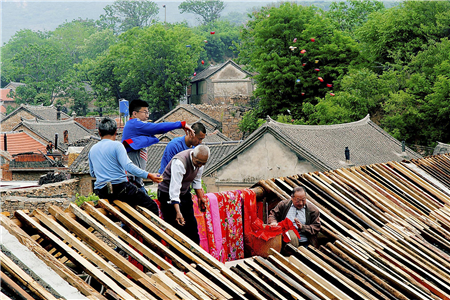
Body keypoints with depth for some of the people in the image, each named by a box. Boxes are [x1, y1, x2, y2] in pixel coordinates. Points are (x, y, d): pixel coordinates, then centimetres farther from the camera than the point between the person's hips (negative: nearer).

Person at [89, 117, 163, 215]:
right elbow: (128, 166, -18)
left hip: (101, 193, 6)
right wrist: (148, 175, -18)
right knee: (152, 206, -1)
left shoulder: (92, 149, 14)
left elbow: (92, 174, 23)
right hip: (120, 188, -6)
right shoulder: (116, 145, -6)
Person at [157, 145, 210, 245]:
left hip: (184, 192, 7)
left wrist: (201, 198, 18)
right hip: (168, 193, -7)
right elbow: (174, 189, -38)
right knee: (176, 226, -10)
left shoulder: (199, 160, -10)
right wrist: (178, 212, -44)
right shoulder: (179, 162, -34)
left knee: (191, 224, 9)